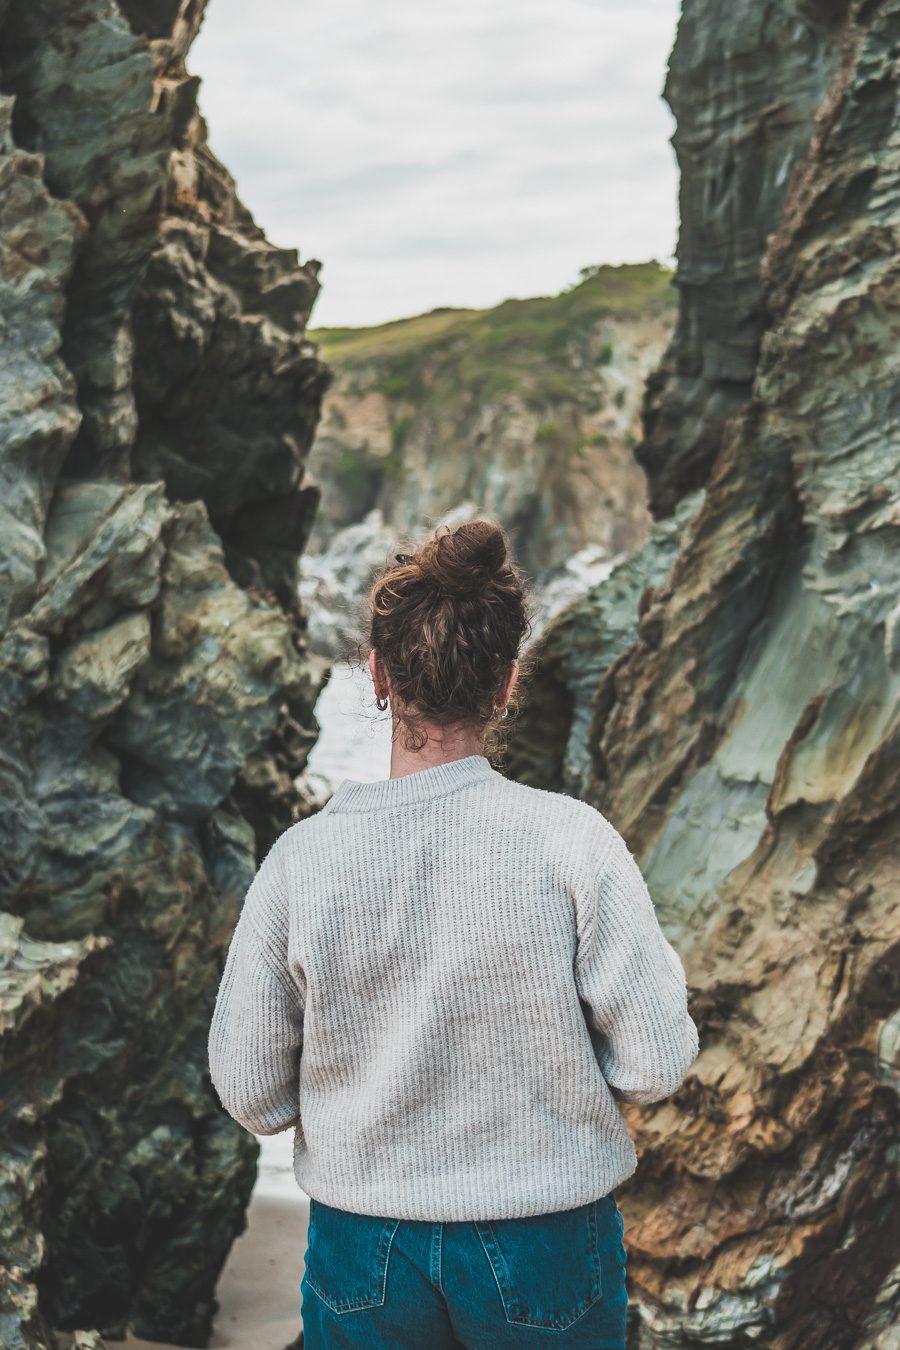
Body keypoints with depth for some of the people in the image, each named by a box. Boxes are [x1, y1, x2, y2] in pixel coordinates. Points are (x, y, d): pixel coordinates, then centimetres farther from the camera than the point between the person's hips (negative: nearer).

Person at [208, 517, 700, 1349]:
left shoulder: (301, 858, -12)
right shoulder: (573, 841, -17)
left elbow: (251, 1095, -5)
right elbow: (656, 1063, -14)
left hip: (363, 1249, 1)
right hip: (547, 1248, -1)